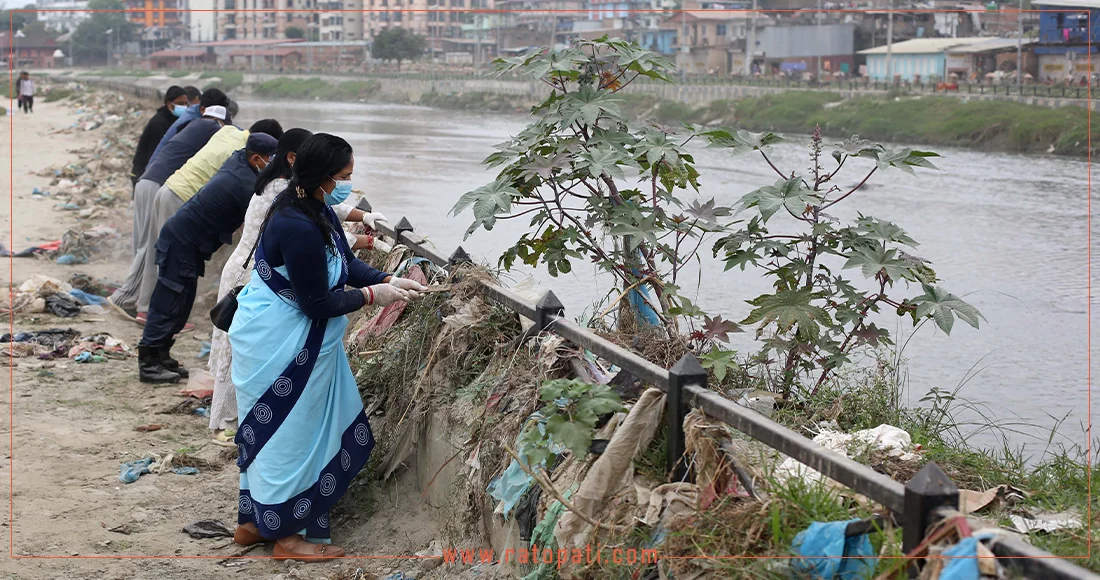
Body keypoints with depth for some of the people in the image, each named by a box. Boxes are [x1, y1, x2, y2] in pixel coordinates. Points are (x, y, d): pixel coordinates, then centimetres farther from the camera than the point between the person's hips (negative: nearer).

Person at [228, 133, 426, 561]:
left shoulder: (316, 209, 2)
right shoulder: (299, 229, -29)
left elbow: (347, 264, 11)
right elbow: (317, 303, -23)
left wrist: (388, 280, -3)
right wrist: (371, 296, -14)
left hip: (289, 338, 10)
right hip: (280, 345, -10)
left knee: (271, 432, 19)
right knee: (287, 434, 2)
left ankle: (254, 521, 30)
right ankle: (286, 534, 16)